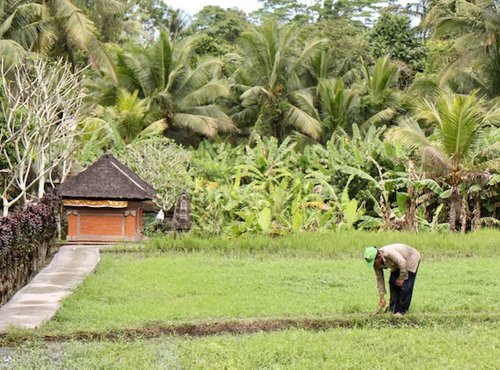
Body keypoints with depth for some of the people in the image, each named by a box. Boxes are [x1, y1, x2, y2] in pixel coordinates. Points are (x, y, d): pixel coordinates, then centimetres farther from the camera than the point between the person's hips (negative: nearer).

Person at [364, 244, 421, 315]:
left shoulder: (389, 252, -40)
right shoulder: (376, 263, -14)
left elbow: (403, 263, -36)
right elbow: (380, 279, -6)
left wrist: (401, 278, -23)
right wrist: (382, 298, -5)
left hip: (411, 259, -7)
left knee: (405, 286, -14)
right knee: (393, 283, -3)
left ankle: (402, 310, -6)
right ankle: (392, 308, 8)